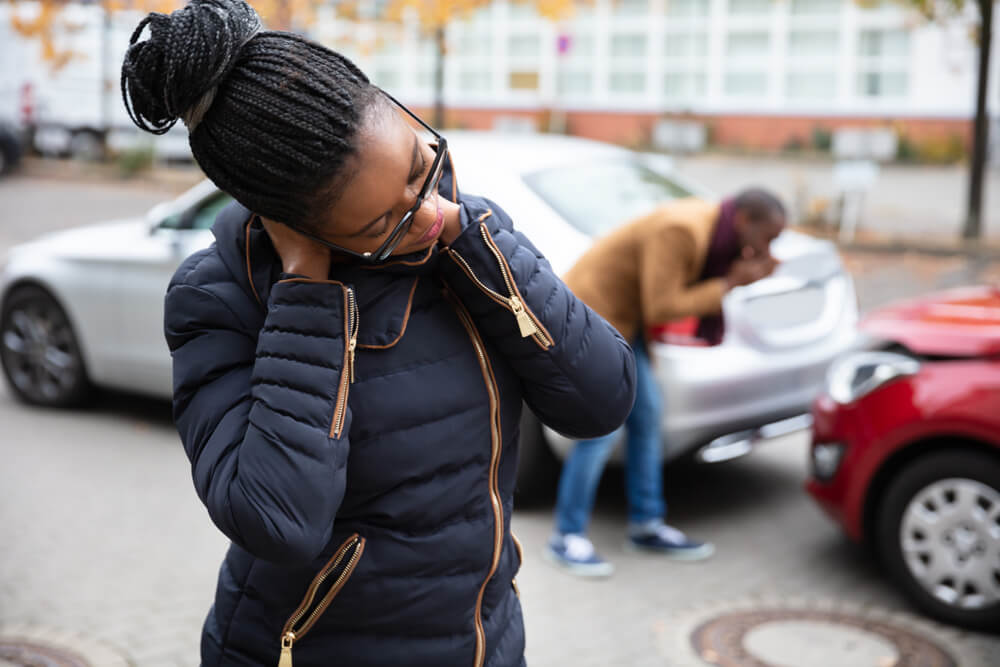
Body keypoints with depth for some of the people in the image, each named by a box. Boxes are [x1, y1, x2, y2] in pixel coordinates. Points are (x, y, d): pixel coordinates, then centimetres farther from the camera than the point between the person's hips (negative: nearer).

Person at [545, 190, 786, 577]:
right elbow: (660, 308, -23)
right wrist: (730, 285, -18)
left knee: (647, 416, 9)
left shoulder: (711, 227, 3)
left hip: (621, 317, 10)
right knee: (604, 429, -10)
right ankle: (567, 538, 1)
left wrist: (743, 273, -6)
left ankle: (646, 526, 18)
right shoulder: (679, 230, -25)